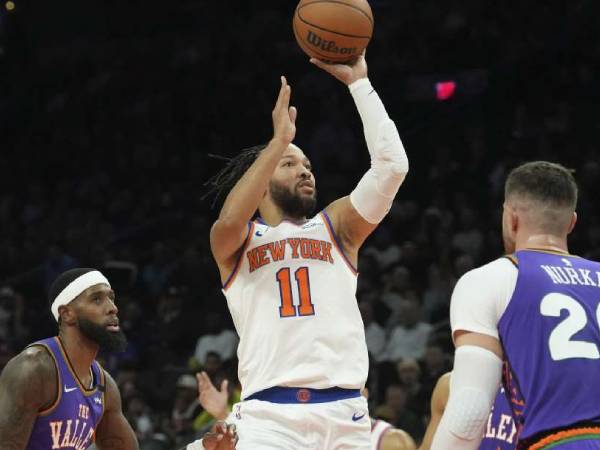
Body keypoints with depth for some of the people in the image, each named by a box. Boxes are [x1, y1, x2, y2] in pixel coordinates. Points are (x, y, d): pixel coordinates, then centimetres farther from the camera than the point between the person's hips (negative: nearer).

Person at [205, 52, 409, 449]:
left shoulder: (336, 227, 19)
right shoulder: (236, 242, 14)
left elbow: (392, 166, 5)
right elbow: (230, 221, -12)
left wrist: (358, 82, 5)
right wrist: (279, 140, -11)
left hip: (343, 413, 2)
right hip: (270, 416, -2)